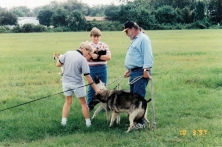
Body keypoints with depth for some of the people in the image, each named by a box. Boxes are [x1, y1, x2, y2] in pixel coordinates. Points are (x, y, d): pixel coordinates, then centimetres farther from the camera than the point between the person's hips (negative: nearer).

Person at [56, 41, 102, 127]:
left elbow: (58, 64, 0)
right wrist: (95, 89, -11)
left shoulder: (68, 53, -4)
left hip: (66, 82, 4)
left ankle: (63, 121, 16)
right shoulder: (82, 59, -17)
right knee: (83, 103, 12)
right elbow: (87, 76, -17)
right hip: (77, 84, -4)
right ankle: (88, 122, 18)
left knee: (68, 101, 20)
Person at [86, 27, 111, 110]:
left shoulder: (104, 45, 5)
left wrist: (97, 56, -12)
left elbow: (108, 57, -5)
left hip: (102, 69, 1)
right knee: (91, 88, 7)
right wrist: (91, 53, -19)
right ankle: (89, 106, 18)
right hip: (92, 69, -1)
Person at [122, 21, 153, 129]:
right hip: (134, 72, 11)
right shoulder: (135, 40, 21)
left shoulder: (143, 39, -11)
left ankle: (140, 122, -6)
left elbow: (147, 55, -20)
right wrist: (129, 70, 27)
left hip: (140, 72, -11)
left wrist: (146, 69, -27)